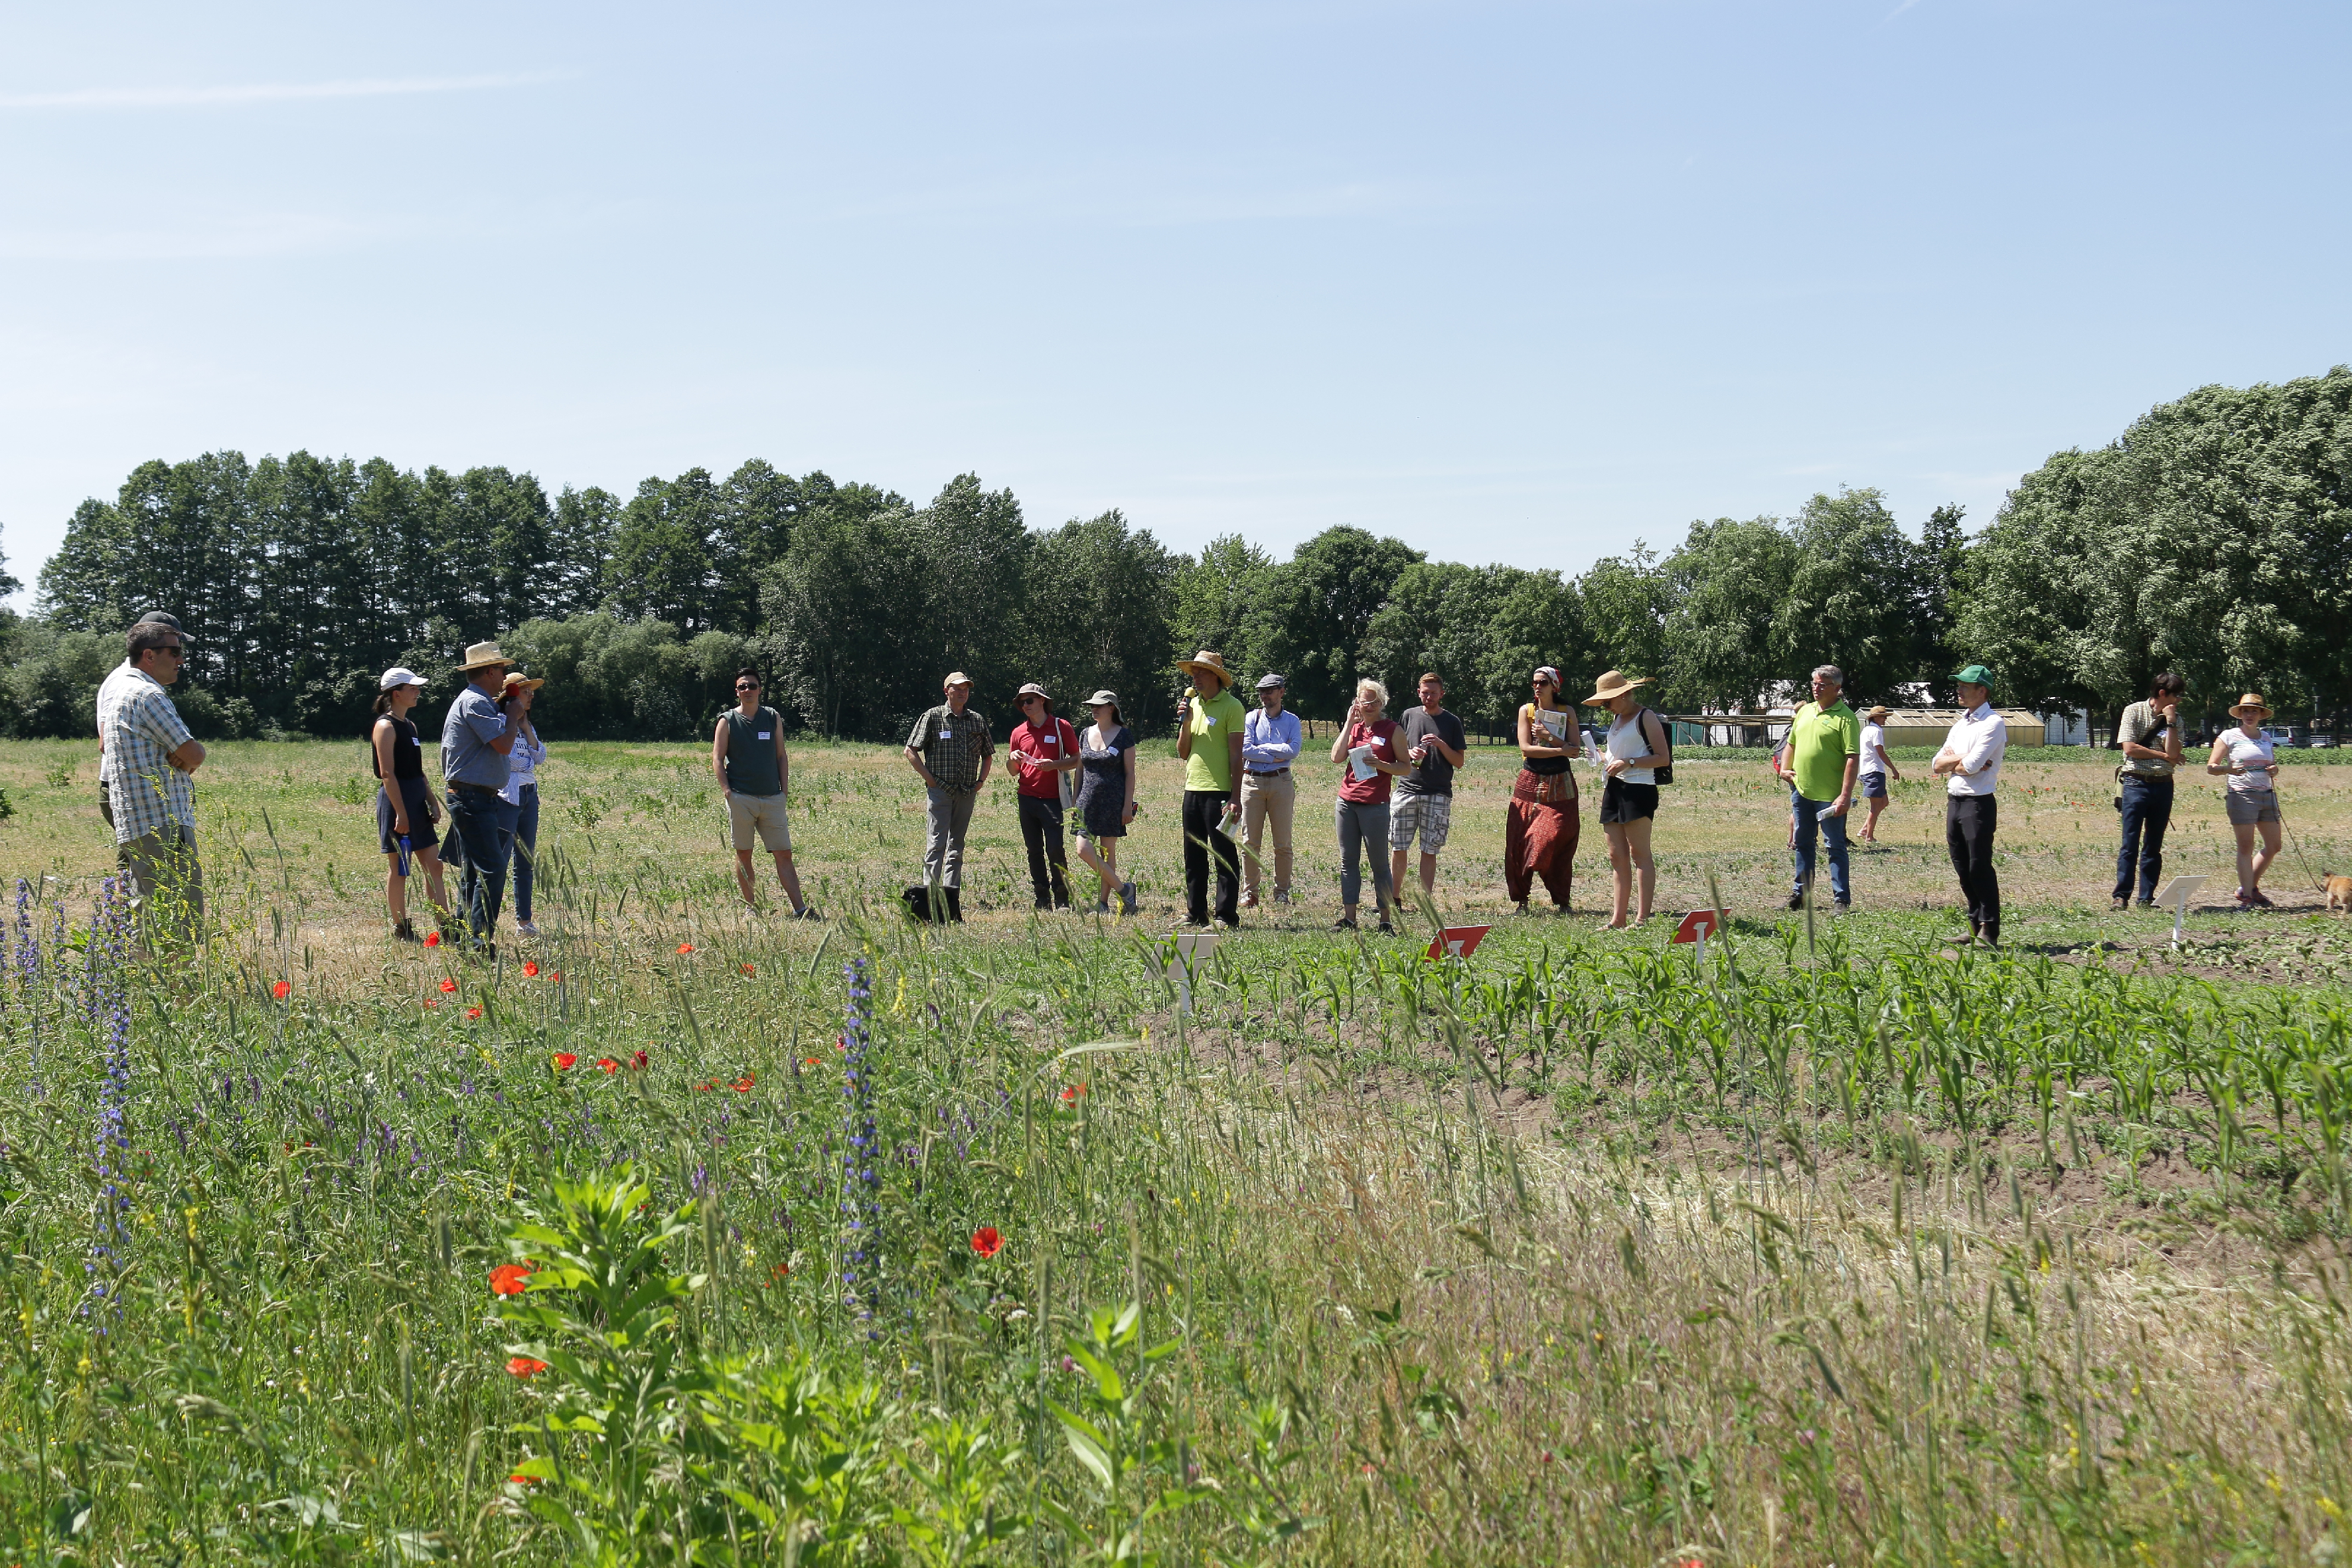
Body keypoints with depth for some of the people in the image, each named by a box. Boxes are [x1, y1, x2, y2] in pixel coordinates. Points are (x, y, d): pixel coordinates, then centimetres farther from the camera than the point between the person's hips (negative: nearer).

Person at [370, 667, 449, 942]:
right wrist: (400, 813, -21)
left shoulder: (409, 726, 16)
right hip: (397, 800, -9)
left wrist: (433, 803, 14)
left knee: (433, 864, 6)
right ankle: (401, 930, 6)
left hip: (417, 801, 9)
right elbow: (387, 773, -17)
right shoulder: (386, 727, -11)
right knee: (398, 868, -1)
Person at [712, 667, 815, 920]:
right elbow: (717, 759, 0)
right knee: (743, 855, 3)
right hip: (740, 798, -2)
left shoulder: (773, 718, 10)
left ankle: (800, 909, -5)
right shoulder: (727, 721, 3)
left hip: (772, 799, 2)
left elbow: (781, 756, 13)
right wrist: (727, 791, -10)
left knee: (784, 854, -2)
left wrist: (785, 789, 5)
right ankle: (751, 907, 11)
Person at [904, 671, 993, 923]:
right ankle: (931, 894, -11)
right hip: (941, 789, -4)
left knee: (957, 844, 8)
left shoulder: (978, 721, 12)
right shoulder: (933, 717, 0)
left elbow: (988, 754, 23)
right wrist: (930, 779, -7)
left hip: (967, 792, 4)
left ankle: (952, 897, 12)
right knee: (936, 842, -9)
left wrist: (980, 781, 10)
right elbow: (911, 751, 0)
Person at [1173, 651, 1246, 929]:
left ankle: (1226, 915, 1)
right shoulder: (1192, 704, 14)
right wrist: (1184, 723, -2)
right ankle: (1195, 913, 17)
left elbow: (1236, 755, -10)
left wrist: (1235, 798, -15)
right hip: (1193, 790, 7)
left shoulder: (1231, 706, -6)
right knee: (1194, 857, 10)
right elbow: (1183, 753, 15)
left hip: (1219, 791, -7)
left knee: (1224, 856, -3)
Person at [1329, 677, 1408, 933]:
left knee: (1378, 863, -3)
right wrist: (1349, 723, 1)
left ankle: (1386, 921, 0)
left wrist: (1381, 765, -16)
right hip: (1346, 802, 5)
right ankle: (1348, 918, 6)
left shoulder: (1392, 729, 2)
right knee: (1348, 861, 4)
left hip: (1375, 804, -5)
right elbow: (1337, 757, 0)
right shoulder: (1353, 727, 15)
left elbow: (1406, 767, 0)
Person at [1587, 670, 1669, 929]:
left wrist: (1628, 763, -17)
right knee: (1617, 856, 6)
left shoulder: (1646, 717, -5)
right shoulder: (1617, 718, 20)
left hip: (1639, 790, -8)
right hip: (1614, 790, 8)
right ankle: (1618, 918, 7)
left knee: (1639, 853, -9)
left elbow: (1663, 758, -9)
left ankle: (1642, 917, -10)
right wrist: (1602, 757, 9)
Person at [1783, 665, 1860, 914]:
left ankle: (1841, 899, 3)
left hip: (1830, 795, -7)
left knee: (1835, 846, -1)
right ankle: (1801, 893, 25)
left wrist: (1846, 795, -22)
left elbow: (1853, 758, -16)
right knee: (1803, 843, 15)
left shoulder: (1845, 717, -11)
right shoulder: (1805, 711, 12)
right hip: (1801, 790, 7)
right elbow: (1792, 743, 26)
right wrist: (1786, 769, 11)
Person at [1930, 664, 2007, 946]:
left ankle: (1989, 930, -2)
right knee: (1963, 868, 10)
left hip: (1978, 803, -8)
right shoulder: (1960, 723, 18)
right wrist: (1962, 759, -6)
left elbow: (1971, 766, -19)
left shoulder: (1992, 723, -9)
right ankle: (1975, 925, 18)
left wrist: (1949, 764, -1)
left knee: (1980, 867, -7)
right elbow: (1937, 765, 10)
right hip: (1954, 801, 8)